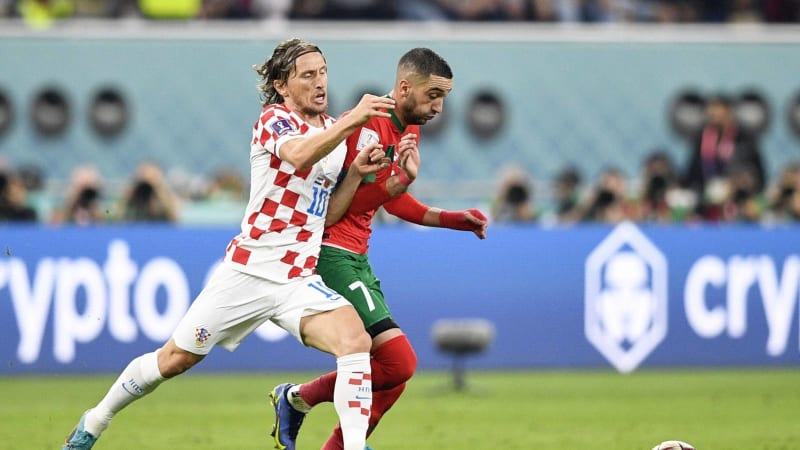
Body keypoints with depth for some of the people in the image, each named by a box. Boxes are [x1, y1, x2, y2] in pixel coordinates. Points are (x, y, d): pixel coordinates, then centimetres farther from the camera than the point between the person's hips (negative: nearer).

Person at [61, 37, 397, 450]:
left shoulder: (334, 129, 13)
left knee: (355, 339, -23)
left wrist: (356, 172, 1)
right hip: (247, 271, -5)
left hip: (300, 280, 5)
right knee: (176, 358, 4)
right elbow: (299, 155, -31)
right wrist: (354, 120, -38)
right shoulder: (273, 119, -6)